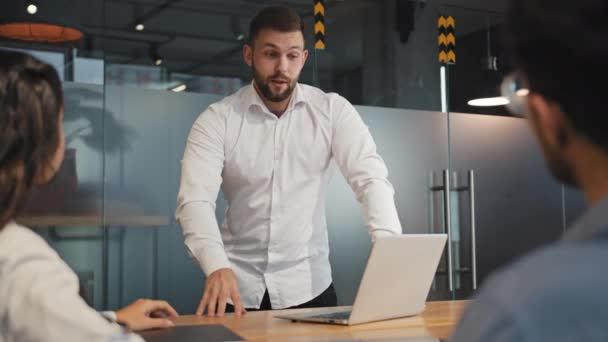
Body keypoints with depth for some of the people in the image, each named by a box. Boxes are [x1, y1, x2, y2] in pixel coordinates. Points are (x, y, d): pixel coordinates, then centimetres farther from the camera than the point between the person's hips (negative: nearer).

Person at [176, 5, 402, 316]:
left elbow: (371, 179, -13)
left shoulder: (333, 110, -4)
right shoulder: (216, 120, -6)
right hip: (238, 289, 0)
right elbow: (195, 200, -17)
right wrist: (217, 266, -35)